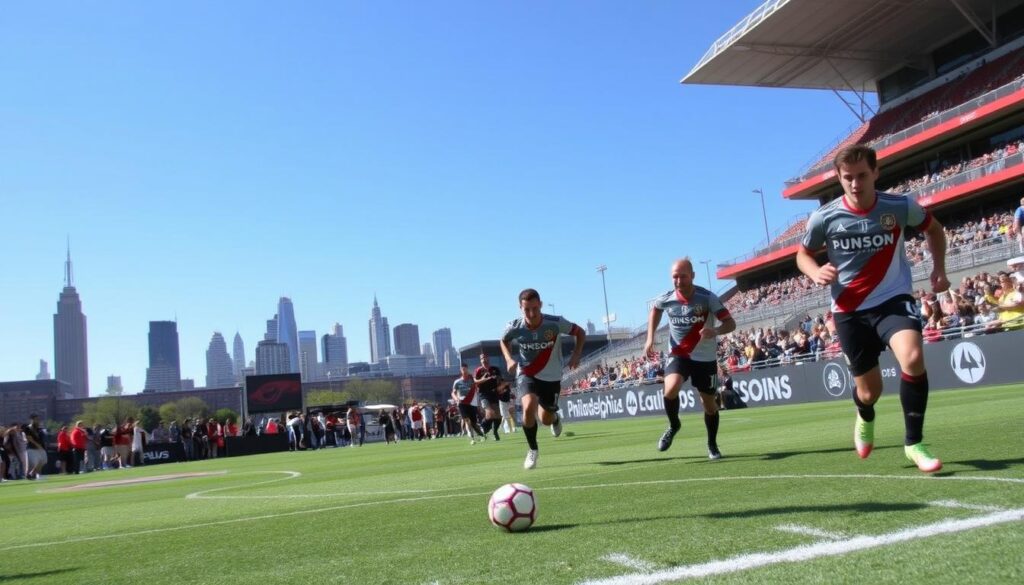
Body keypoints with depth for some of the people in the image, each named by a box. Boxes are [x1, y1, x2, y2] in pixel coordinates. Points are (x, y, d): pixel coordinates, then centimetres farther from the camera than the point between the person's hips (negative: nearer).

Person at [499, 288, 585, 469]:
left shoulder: (555, 323, -23)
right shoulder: (514, 327, -19)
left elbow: (580, 332, -5)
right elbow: (504, 341, 6)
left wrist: (576, 355, -19)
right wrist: (509, 359, -11)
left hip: (551, 377, 0)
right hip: (526, 374, 0)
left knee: (546, 419, 9)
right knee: (529, 407, -28)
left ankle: (556, 419, 51)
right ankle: (533, 450, -4)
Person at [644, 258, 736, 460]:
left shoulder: (708, 298, -18)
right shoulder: (666, 299, -11)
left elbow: (730, 323, -16)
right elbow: (654, 310, 14)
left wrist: (715, 331, -39)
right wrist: (650, 338, 4)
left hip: (705, 357, 0)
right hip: (678, 354, 1)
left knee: (709, 402, 9)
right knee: (671, 389, -26)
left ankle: (712, 445, 32)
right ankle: (673, 425, 3)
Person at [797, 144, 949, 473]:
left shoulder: (901, 208, -8)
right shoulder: (824, 218, -10)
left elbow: (933, 229, 14)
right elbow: (803, 254, 7)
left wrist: (938, 269, 2)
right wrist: (815, 273, -15)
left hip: (894, 299, 0)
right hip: (850, 311, 0)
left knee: (913, 358, -30)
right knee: (869, 392, 6)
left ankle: (913, 443, -11)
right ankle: (865, 417, 47)